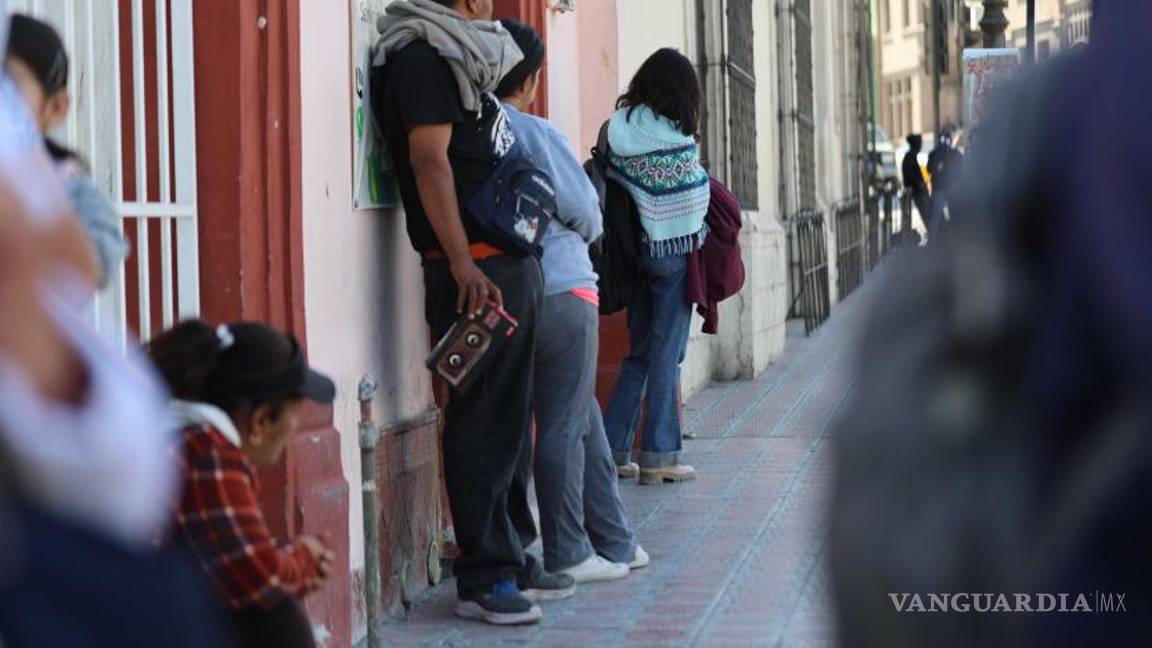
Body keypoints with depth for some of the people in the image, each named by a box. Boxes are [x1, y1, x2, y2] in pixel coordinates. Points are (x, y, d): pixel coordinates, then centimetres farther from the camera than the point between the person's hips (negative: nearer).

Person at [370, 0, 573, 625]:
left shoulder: (456, 58, 20)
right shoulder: (424, 57, -9)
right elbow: (428, 158, -19)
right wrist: (462, 263, -25)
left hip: (510, 263, 10)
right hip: (476, 271, -10)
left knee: (510, 419, 15)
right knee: (481, 422, -6)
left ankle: (512, 557, 24)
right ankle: (482, 579, -1)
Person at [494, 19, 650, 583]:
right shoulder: (535, 134, -11)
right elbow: (585, 212, -7)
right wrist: (587, 232, 13)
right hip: (561, 291, -7)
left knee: (584, 418, 15)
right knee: (565, 426, 0)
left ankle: (613, 542, 20)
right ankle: (567, 554, 5)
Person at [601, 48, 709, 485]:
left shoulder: (618, 132, 1)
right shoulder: (677, 140, -14)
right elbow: (696, 199, -6)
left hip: (634, 252, 5)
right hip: (673, 253, -5)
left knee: (638, 355, 15)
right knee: (666, 356, 0)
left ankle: (613, 451, 13)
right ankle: (658, 456, 2)